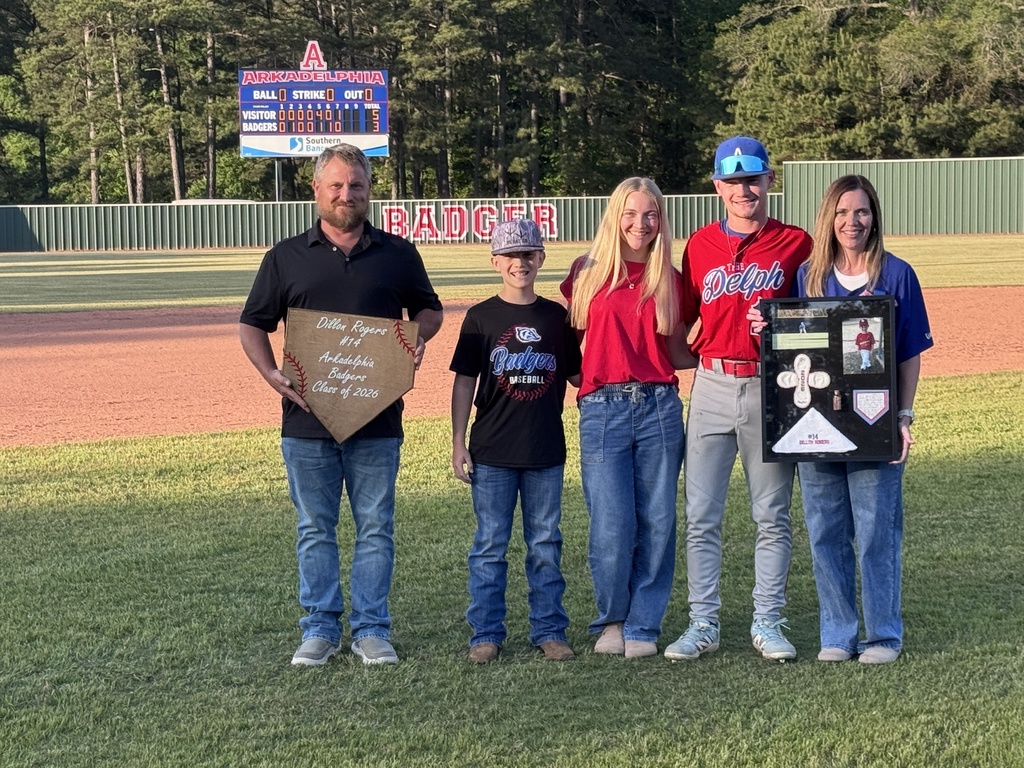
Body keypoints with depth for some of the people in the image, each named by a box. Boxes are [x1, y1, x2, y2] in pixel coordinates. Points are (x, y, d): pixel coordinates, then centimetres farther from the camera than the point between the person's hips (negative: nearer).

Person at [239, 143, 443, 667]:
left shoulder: (398, 255, 8)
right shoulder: (286, 258, 6)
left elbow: (430, 309, 19)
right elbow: (252, 325, 9)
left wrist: (418, 337, -4)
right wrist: (271, 375, -8)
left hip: (377, 421, 0)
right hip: (308, 419, 0)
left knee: (375, 528, 4)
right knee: (315, 530, 7)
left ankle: (371, 630, 13)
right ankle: (320, 628, 16)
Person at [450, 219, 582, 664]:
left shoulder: (556, 317, 6)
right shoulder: (482, 317, 0)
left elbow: (578, 375, 13)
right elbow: (464, 381, 1)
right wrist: (458, 443, -3)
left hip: (546, 450, 2)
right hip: (492, 452, -2)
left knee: (546, 544, 8)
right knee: (490, 544, 4)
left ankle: (549, 630, 17)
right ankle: (486, 633, 12)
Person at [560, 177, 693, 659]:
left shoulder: (669, 279, 10)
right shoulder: (589, 271, 6)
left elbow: (677, 354, 12)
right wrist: (578, 376, 1)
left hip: (660, 407, 2)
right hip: (603, 408, -2)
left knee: (657, 523, 3)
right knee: (612, 526, -5)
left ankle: (643, 627, 16)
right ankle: (611, 620, 17)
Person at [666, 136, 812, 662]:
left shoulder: (796, 243, 1)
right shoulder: (700, 245, 7)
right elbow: (680, 318, 15)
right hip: (711, 387, 2)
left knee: (772, 515, 6)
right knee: (700, 516, 3)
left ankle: (767, 623, 16)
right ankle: (702, 624, 12)